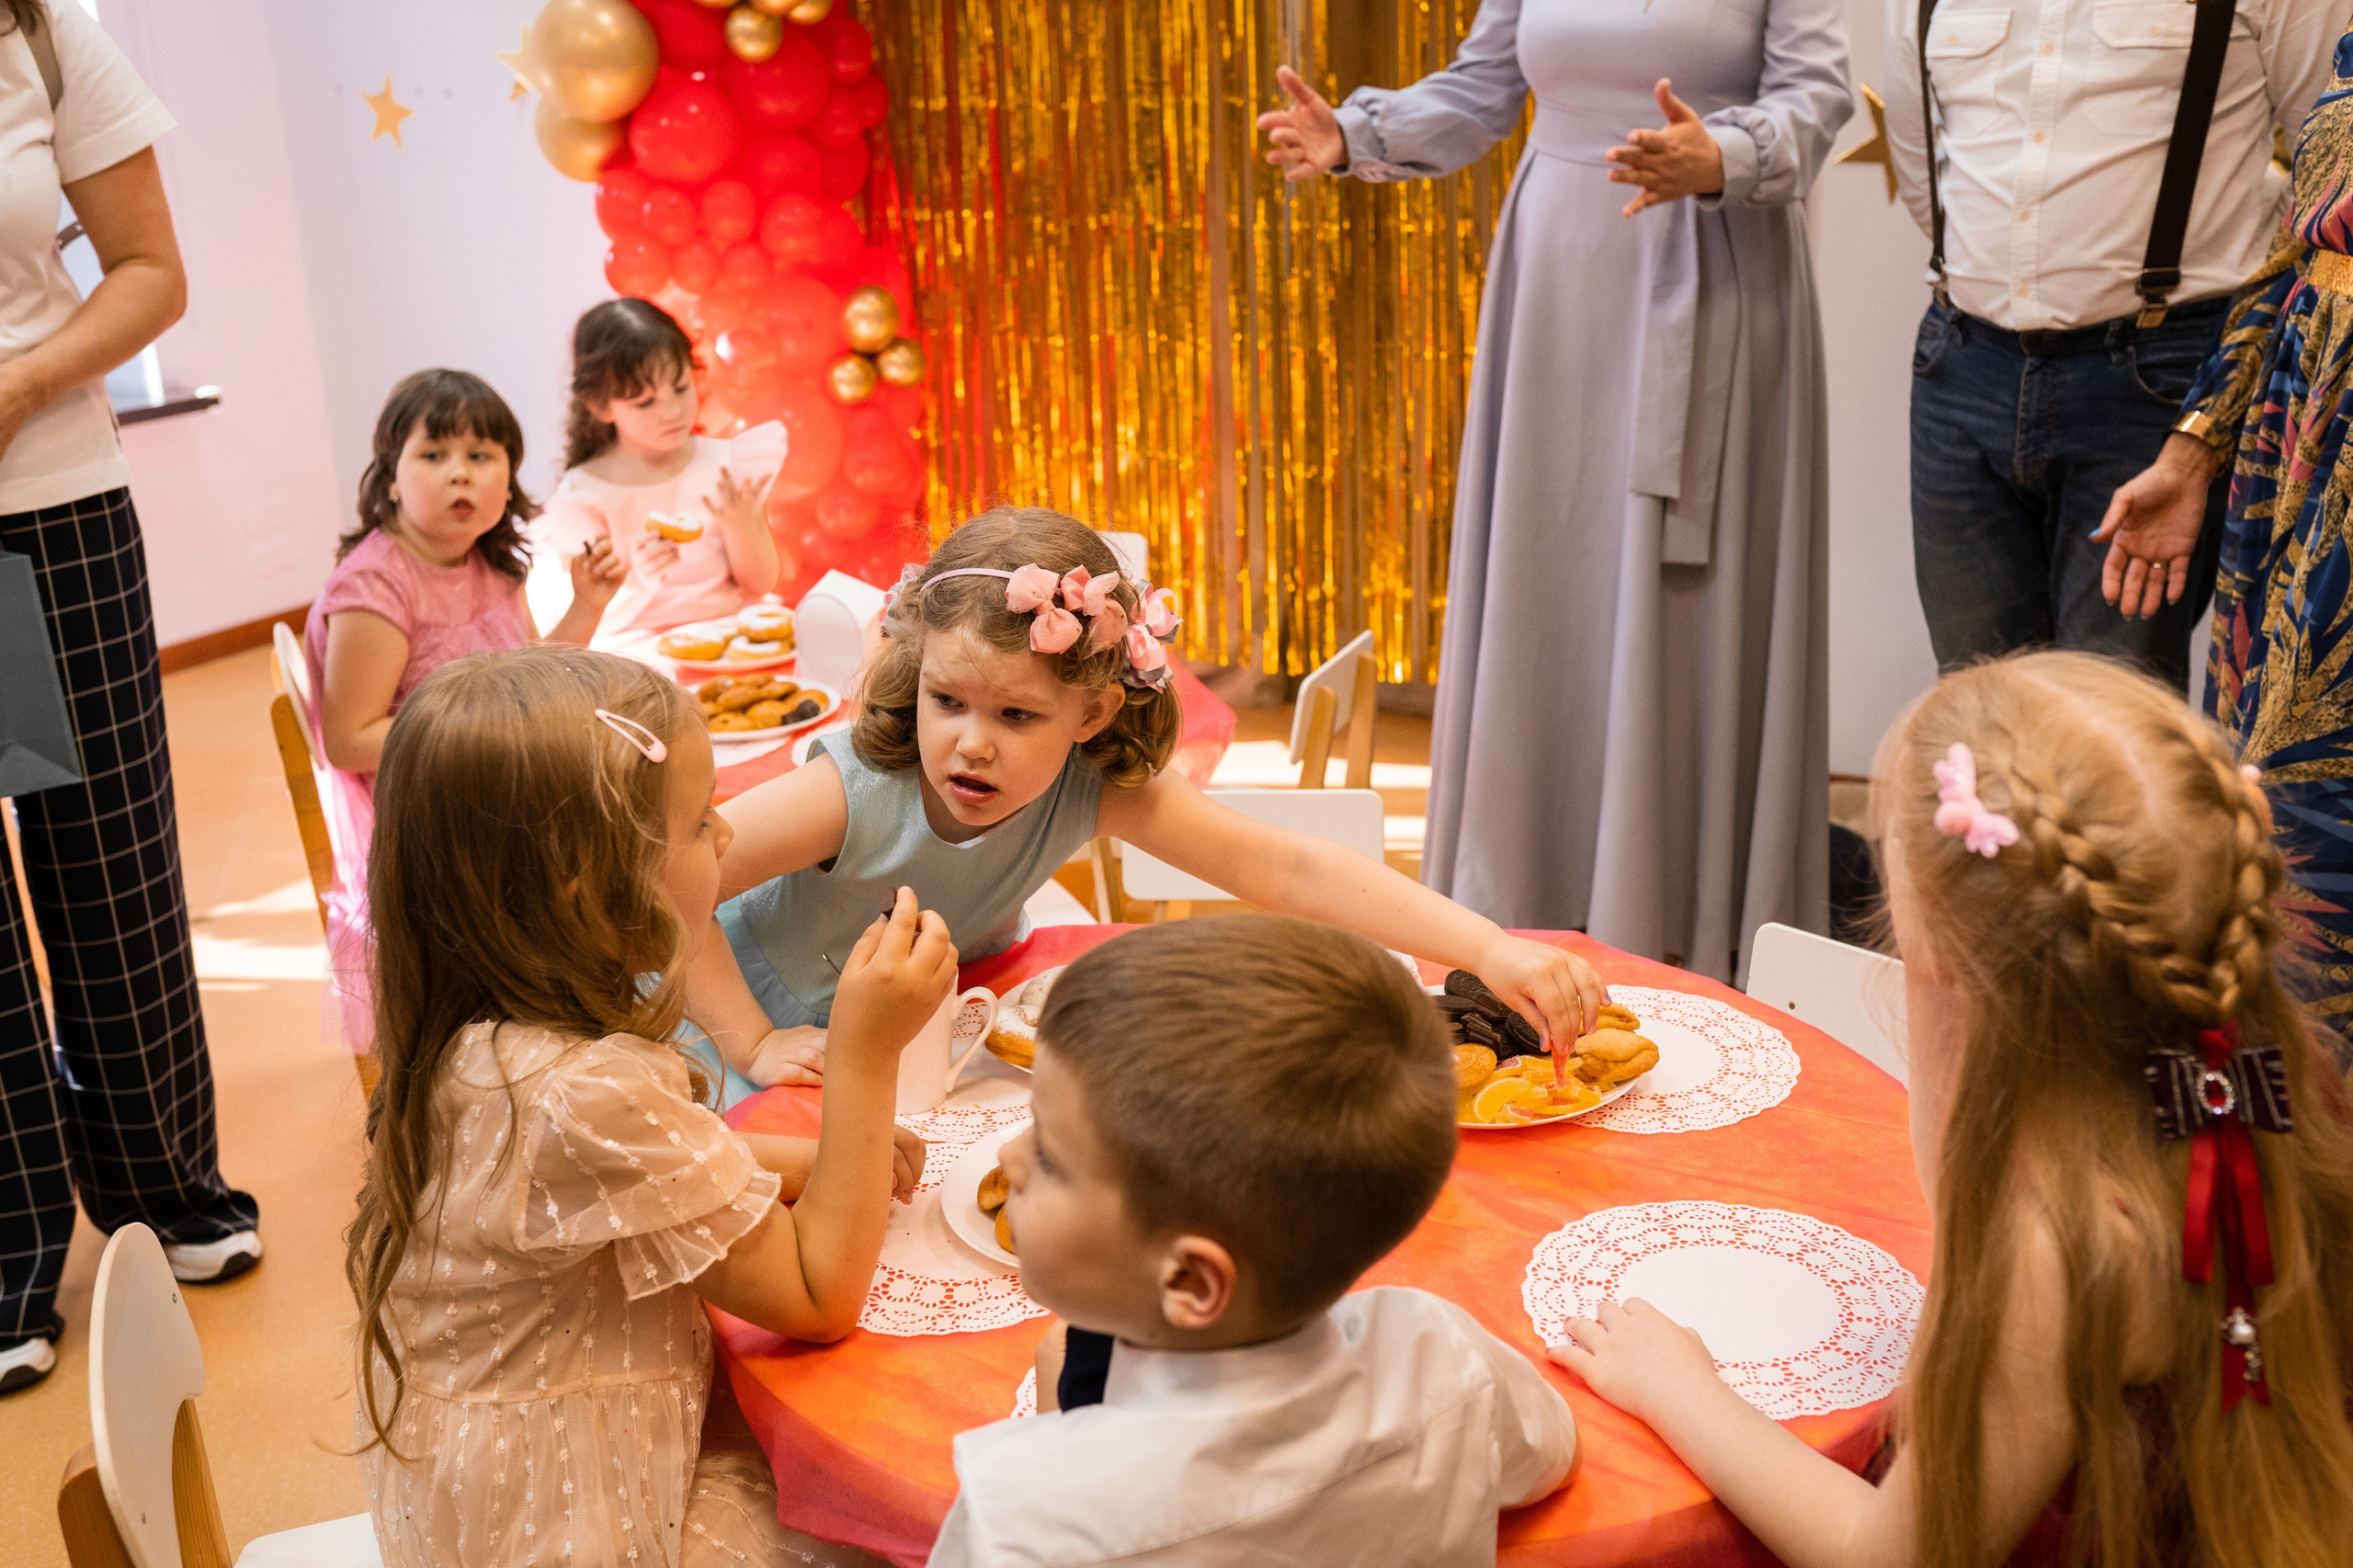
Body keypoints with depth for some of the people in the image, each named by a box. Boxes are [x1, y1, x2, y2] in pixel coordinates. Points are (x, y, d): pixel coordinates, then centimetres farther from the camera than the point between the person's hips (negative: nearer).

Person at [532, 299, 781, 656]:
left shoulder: (727, 463, 6)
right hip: (643, 649, -4)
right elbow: (589, 626, -5)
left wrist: (740, 526, -12)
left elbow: (760, 584, 7)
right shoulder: (582, 496, -3)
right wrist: (637, 581, -24)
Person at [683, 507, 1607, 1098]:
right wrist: (751, 1043, -30)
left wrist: (1493, 952, -41)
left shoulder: (1096, 788, -26)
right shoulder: (855, 793, -36)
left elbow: (1288, 871, -32)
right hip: (794, 1041, -3)